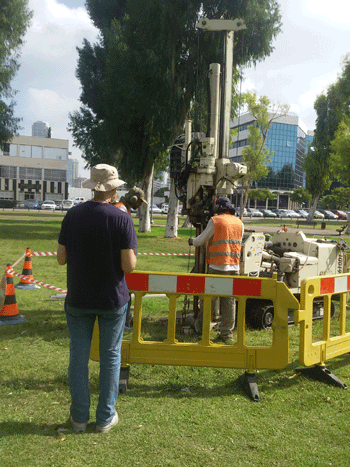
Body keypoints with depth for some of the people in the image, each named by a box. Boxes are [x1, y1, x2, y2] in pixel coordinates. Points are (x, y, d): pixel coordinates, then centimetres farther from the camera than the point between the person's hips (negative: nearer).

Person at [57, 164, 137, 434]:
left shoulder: (73, 215, -5)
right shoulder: (121, 219, -15)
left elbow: (61, 258, -1)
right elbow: (129, 266, -17)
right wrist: (131, 254, 3)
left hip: (78, 299, 2)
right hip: (112, 299, -2)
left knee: (79, 356, 14)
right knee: (110, 356, 13)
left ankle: (79, 417, 27)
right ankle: (106, 417, 24)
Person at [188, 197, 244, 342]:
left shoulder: (215, 221, -4)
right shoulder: (239, 223, 11)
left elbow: (200, 241, 2)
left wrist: (192, 241, 24)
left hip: (217, 266, -4)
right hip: (234, 267, 4)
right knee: (229, 301, 5)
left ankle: (200, 326, 21)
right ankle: (227, 333, 9)